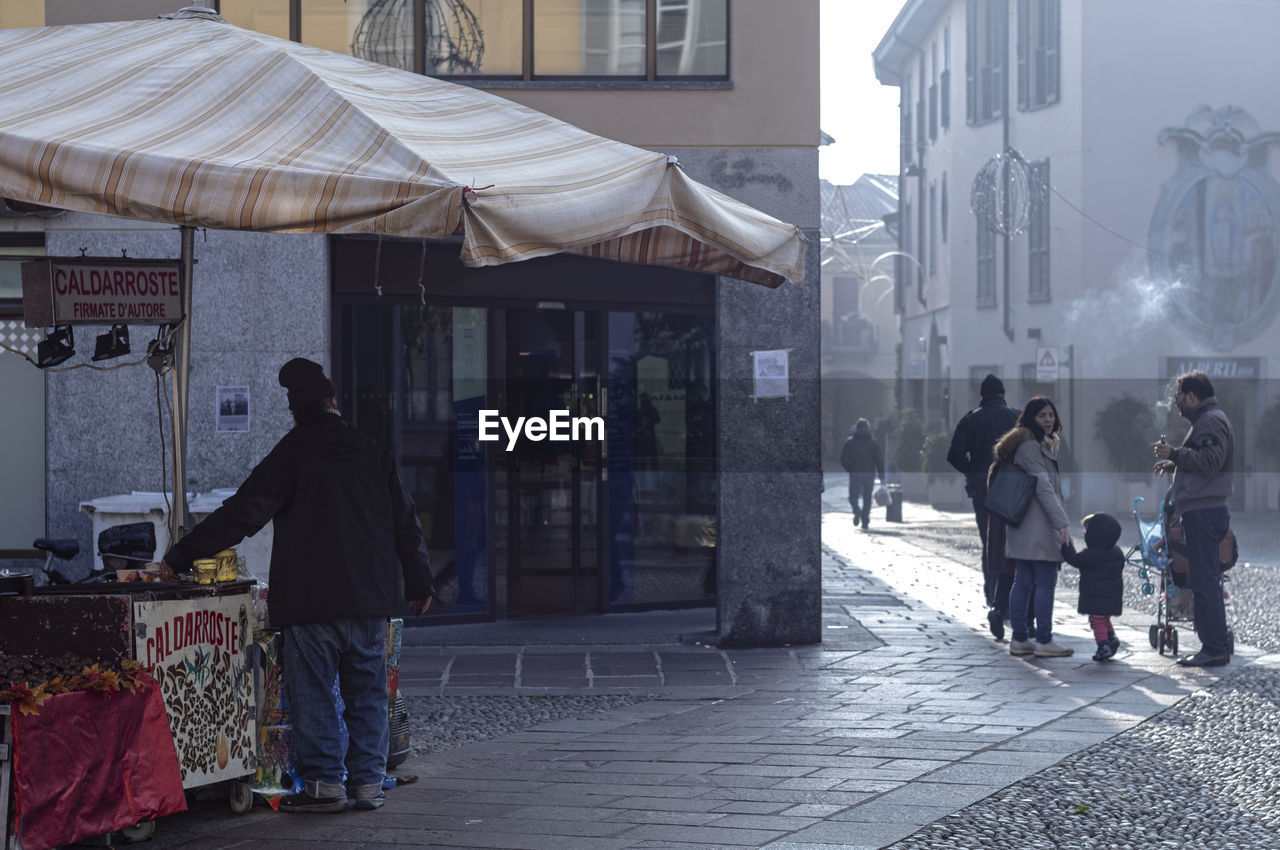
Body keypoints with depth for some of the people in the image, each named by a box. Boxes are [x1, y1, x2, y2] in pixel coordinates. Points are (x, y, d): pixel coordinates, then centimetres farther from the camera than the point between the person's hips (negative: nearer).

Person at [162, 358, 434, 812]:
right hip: (371, 599, 4)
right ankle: (368, 781, 11)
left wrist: (180, 556, -2)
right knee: (366, 692, 10)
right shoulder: (372, 454, 8)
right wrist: (419, 583, 23)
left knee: (314, 692, 1)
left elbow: (240, 515, -8)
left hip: (310, 601, -4)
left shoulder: (291, 455, -5)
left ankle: (324, 782, -1)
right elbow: (405, 523, 12)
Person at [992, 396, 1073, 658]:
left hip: (1023, 528, 10)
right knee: (1045, 582, -7)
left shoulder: (1045, 445, 20)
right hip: (1038, 526, -10)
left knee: (1023, 582, 9)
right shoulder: (1029, 446, -13)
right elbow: (1043, 487, -18)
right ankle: (1044, 641, -5)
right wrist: (1062, 523, -20)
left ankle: (1019, 640, 12)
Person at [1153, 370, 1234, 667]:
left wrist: (1174, 454, -16)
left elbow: (1212, 460, -22)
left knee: (1204, 582, -11)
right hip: (1206, 511, 11)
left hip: (1203, 512, -11)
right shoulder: (1209, 420, 23)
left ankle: (1214, 649, -11)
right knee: (1208, 581, 13)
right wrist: (1174, 465, 22)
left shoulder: (1211, 421, -10)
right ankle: (1218, 646, 17)